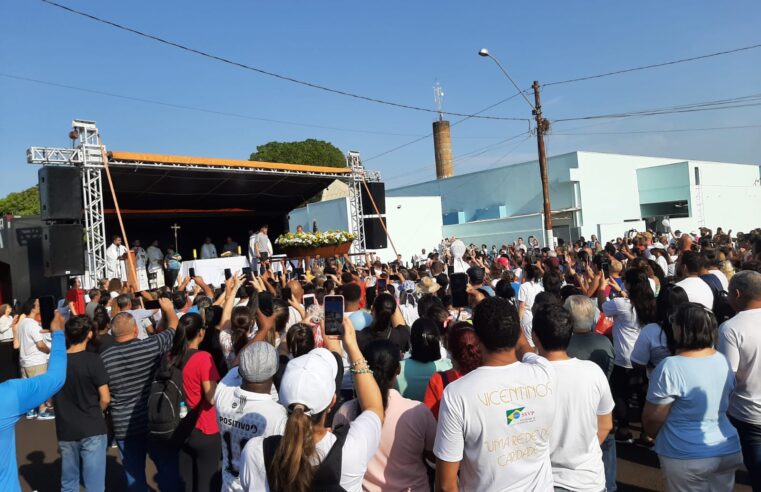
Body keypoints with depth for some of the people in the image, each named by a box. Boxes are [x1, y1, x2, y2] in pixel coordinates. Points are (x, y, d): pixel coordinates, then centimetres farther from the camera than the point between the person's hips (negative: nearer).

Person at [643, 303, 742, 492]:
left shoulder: (670, 367, -26)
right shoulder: (724, 361, -3)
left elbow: (653, 418, -17)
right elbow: (721, 404, 12)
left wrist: (652, 436, 3)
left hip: (687, 458, -5)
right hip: (728, 451, 6)